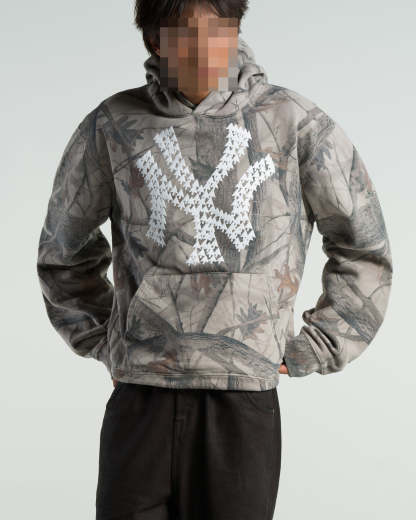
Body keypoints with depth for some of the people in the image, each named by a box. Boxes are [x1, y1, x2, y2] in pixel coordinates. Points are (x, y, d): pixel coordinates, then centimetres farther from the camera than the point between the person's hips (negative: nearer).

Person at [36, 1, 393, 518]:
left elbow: (365, 251, 11)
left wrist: (304, 355, 7)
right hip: (139, 403, 1)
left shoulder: (296, 124, 0)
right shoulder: (113, 126, 4)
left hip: (245, 403, -1)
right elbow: (64, 252, 21)